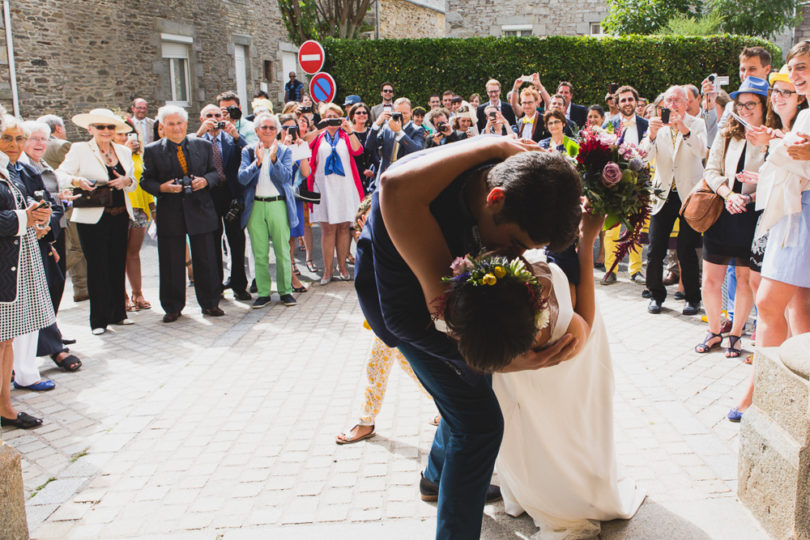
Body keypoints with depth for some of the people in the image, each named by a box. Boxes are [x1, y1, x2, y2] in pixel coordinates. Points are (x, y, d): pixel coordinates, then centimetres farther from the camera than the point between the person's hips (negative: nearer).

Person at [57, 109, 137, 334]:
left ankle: (117, 313, 20)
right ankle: (99, 320, 6)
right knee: (97, 267, -2)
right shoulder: (79, 150, -1)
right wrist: (76, 181, -27)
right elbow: (60, 175, -7)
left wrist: (126, 181, -8)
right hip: (92, 218, -4)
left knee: (118, 265, 9)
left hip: (120, 216, 4)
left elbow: (133, 183, 15)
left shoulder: (124, 151, 11)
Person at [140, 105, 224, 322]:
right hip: (169, 213, -1)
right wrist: (162, 187, -15)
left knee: (206, 261, 6)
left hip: (200, 212, 1)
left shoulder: (203, 145, 8)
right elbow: (146, 181, 4)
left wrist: (205, 180, -10)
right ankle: (172, 308, 17)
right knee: (171, 264, 4)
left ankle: (210, 303, 19)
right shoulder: (152, 151, 3)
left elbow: (214, 172, 12)